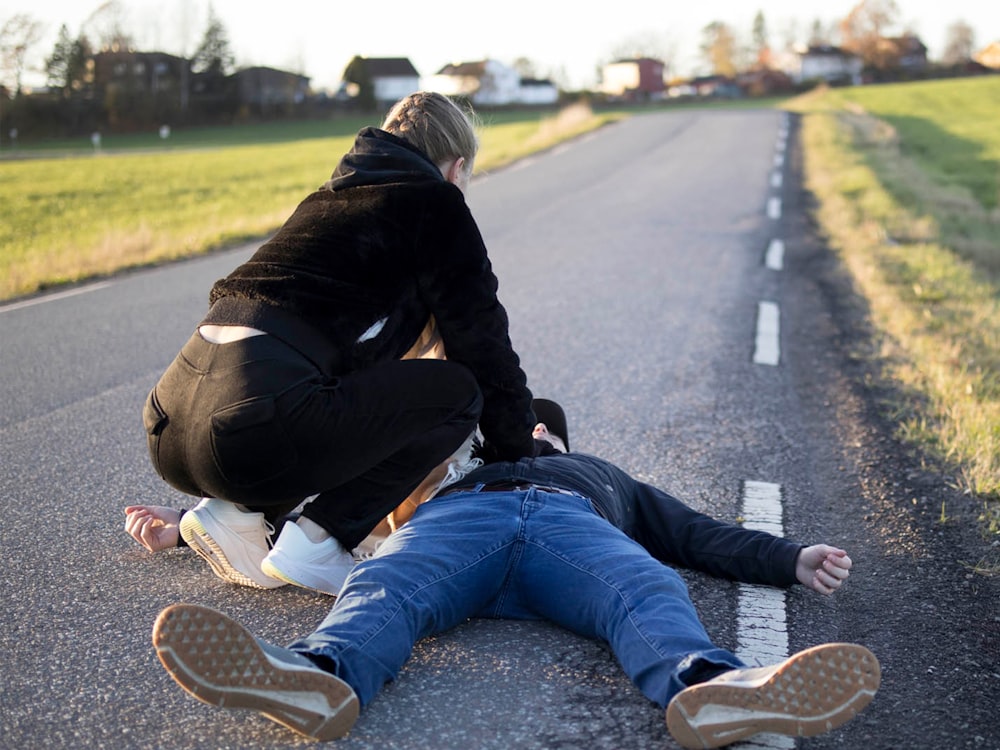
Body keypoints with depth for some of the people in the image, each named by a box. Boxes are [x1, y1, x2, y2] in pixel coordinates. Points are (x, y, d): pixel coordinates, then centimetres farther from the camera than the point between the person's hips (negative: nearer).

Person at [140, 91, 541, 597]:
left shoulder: (330, 198, 29)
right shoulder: (434, 202, 7)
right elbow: (482, 343, 8)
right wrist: (519, 460, 23)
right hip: (253, 434, -9)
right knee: (458, 391, 5)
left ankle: (239, 513, 13)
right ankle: (315, 542, -1)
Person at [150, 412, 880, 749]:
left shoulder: (610, 478, 45)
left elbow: (706, 537, 31)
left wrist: (795, 560, 11)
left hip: (577, 521, 1)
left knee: (650, 594, -33)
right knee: (386, 587, -34)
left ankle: (706, 690, -64)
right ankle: (321, 676, -64)